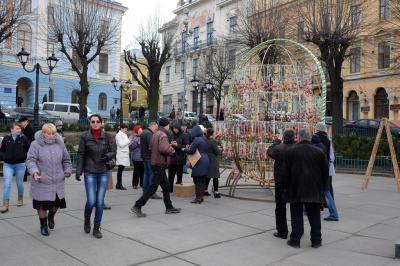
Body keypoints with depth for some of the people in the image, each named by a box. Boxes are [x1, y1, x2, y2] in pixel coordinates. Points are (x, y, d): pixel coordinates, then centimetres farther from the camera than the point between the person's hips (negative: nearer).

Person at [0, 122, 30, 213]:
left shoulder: (23, 138, -6)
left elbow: (29, 149, 6)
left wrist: (23, 156, -3)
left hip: (20, 164, 0)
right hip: (8, 164, 0)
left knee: (19, 183, 15)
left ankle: (20, 198, 39)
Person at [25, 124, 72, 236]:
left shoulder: (60, 143, 3)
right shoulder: (36, 144, -8)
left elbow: (66, 159, 14)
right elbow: (30, 160, -11)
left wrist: (68, 170, 9)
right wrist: (34, 171, -25)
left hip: (58, 181, 3)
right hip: (42, 181, -3)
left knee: (57, 202, 9)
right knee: (42, 204, 5)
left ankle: (51, 216, 42)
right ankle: (43, 225, 28)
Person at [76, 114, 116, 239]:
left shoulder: (107, 136, 0)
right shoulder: (85, 136, -3)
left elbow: (113, 151, 5)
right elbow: (80, 154, -2)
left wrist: (107, 156, -17)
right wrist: (78, 170, -9)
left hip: (104, 172, 1)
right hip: (90, 173, -1)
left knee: (100, 201, 2)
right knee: (91, 201, -7)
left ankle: (97, 228, 17)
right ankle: (87, 220, 26)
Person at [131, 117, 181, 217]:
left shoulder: (155, 134, 14)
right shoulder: (163, 135, -15)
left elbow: (151, 148, 18)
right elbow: (164, 148, -31)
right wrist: (172, 149, -11)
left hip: (155, 163, 10)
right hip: (160, 164, -10)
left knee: (166, 186, 16)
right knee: (153, 187, -6)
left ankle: (169, 207, 25)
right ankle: (137, 206, -3)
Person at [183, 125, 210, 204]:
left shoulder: (196, 139, -11)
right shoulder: (204, 139, 15)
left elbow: (191, 151, -14)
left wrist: (185, 149, 6)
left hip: (199, 162, -9)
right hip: (205, 161, 9)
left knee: (198, 180, -5)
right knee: (202, 179, 13)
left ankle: (198, 198, -3)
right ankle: (201, 196, 19)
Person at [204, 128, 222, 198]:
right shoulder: (213, 141, -16)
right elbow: (217, 152, -14)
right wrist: (219, 149, 9)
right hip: (213, 161, -7)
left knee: (207, 176, 17)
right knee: (215, 177, 0)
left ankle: (205, 191, 23)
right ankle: (216, 193, 2)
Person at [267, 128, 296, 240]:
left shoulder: (278, 148, -16)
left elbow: (269, 152, 3)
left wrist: (276, 141, 14)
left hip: (281, 182, -4)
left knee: (280, 207, 7)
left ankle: (282, 231, 9)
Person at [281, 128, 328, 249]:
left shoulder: (290, 151, -4)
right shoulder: (319, 152, 2)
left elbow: (285, 171, -4)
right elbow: (325, 171, 6)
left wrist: (285, 186, 6)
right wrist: (322, 186, 15)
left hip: (296, 189, -2)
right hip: (314, 189, 2)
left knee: (296, 215, 7)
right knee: (314, 216, 11)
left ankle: (295, 240, 10)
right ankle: (316, 241, 17)